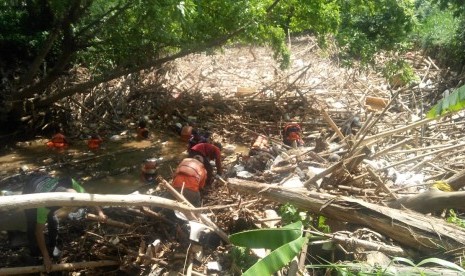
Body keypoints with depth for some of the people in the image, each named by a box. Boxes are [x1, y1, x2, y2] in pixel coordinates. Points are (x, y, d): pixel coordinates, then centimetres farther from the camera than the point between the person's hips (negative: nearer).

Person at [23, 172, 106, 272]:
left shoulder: (70, 183, -37)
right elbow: (39, 231, -35)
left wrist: (100, 212, -23)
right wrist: (46, 257, -31)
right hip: (30, 189, -4)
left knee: (53, 220, -1)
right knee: (33, 223, -7)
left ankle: (52, 246, 19)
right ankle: (33, 248, 19)